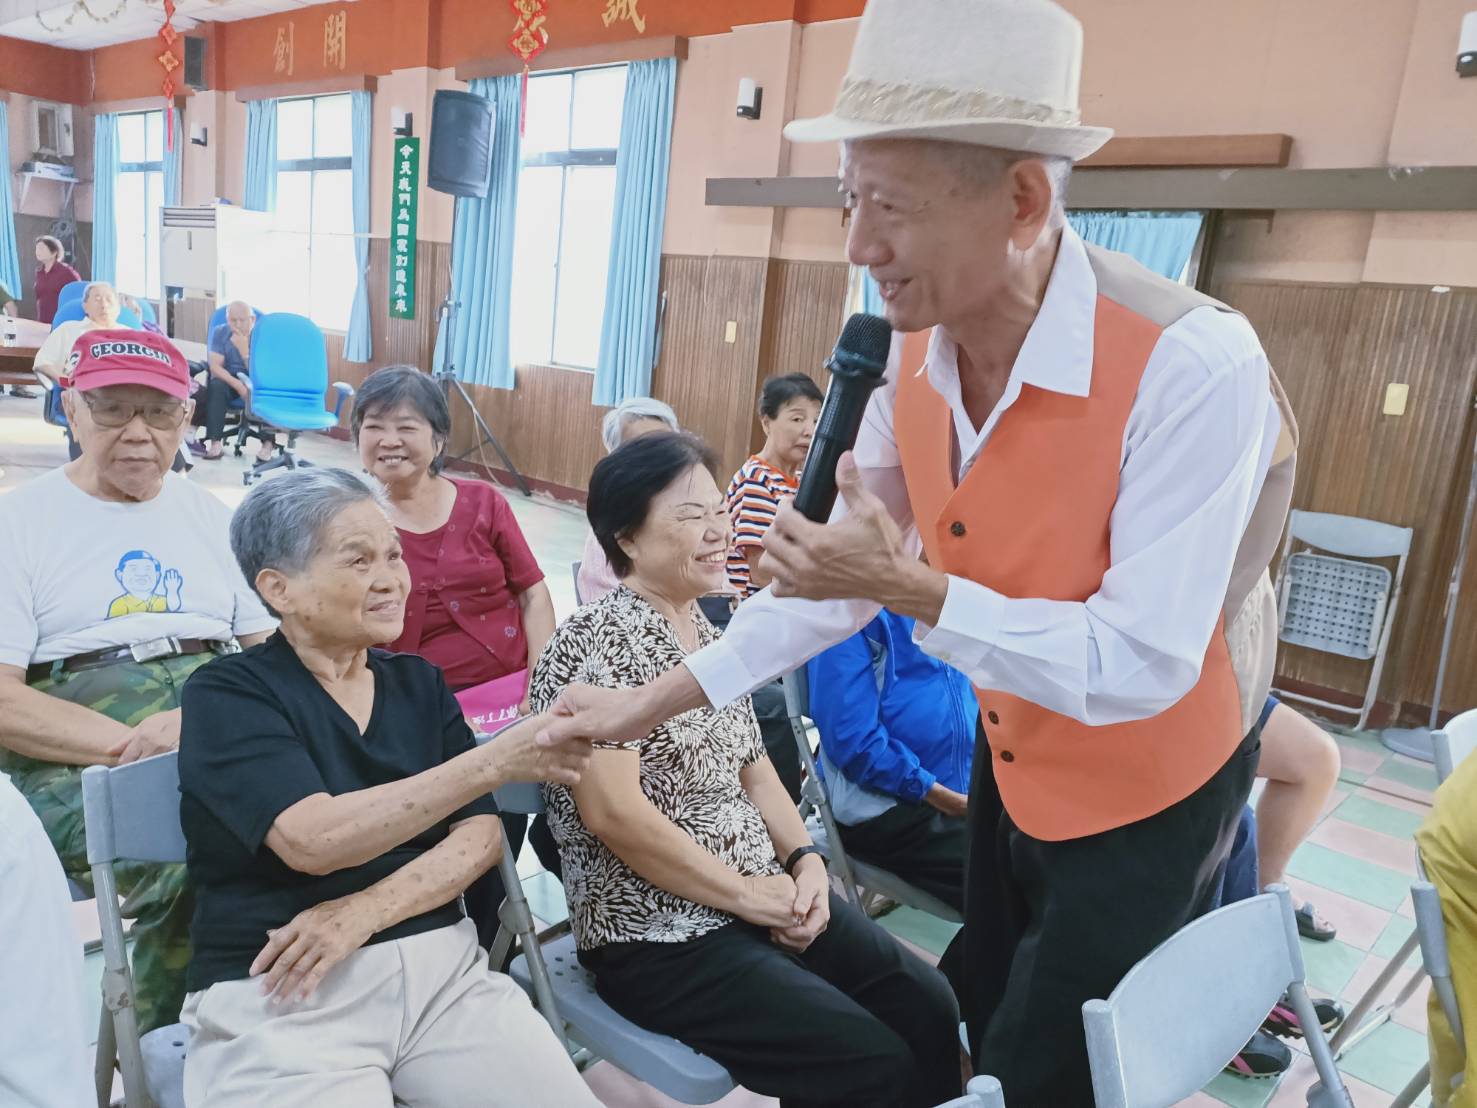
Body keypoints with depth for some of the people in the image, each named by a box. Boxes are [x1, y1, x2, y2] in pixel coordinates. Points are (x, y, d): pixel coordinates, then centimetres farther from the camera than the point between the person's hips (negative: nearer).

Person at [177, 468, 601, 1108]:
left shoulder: (420, 684, 9)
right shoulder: (226, 695, -4)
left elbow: (481, 835, 3)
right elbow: (313, 840, -19)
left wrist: (366, 911, -14)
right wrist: (497, 760, -26)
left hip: (440, 965, 4)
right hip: (281, 996, -3)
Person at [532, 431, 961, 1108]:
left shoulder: (707, 632, 10)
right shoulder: (597, 641, -16)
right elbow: (613, 811, -23)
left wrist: (803, 859, -2)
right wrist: (747, 895, -16)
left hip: (768, 898, 8)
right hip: (659, 938, -7)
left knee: (929, 1008, 0)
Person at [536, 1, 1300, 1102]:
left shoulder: (1193, 366, -32)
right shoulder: (915, 358, -13)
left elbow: (1142, 664, -30)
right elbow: (841, 572, -5)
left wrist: (913, 589, -34)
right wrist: (653, 701, -5)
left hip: (1150, 788, -6)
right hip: (1014, 758, 6)